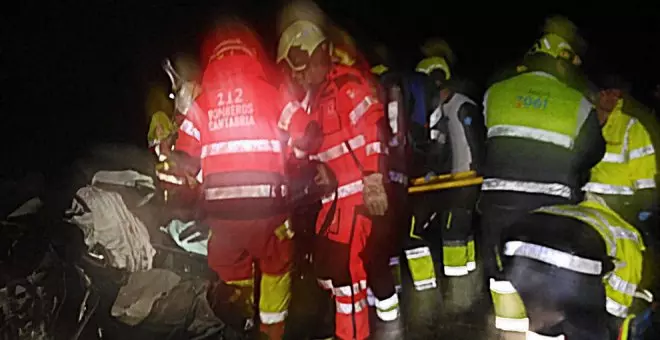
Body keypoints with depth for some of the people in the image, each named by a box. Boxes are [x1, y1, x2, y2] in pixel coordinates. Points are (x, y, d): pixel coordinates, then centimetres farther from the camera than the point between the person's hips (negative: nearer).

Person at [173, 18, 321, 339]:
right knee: (276, 270, 20)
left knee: (234, 279, 19)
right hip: (266, 205, -1)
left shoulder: (201, 104, 7)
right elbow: (308, 137, 0)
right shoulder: (269, 92, 3)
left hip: (220, 209, 2)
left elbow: (186, 163, 3)